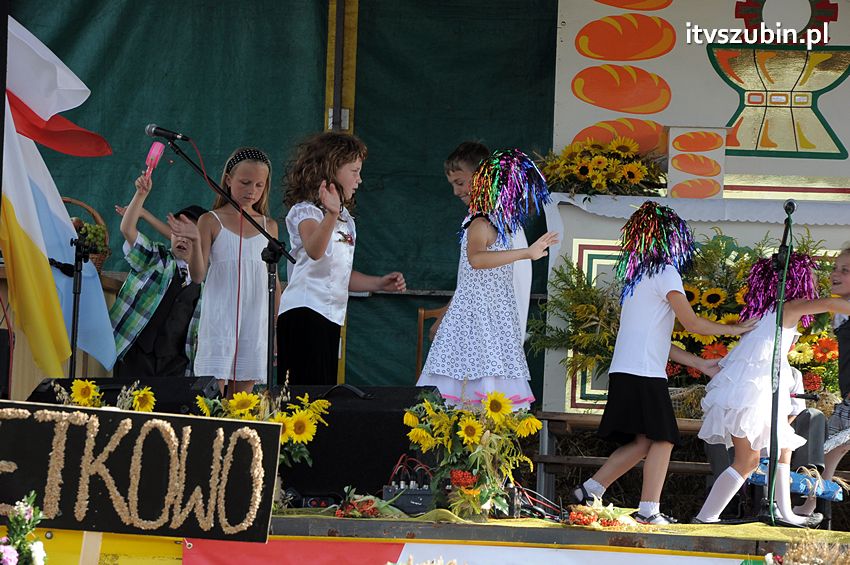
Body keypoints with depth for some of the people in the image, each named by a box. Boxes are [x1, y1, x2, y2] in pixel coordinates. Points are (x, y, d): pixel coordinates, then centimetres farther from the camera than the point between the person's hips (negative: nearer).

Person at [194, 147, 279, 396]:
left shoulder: (269, 226, 11)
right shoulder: (212, 221, 0)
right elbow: (198, 275, -7)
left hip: (256, 322, 4)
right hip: (220, 317, -4)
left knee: (244, 391, 3)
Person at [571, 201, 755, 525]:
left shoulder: (637, 277, 22)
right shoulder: (665, 272, -6)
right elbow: (691, 322, -7)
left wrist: (700, 364, 24)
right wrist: (735, 330, 6)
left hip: (623, 372, 9)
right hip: (645, 373, -9)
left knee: (642, 442, 11)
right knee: (662, 439, -5)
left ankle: (589, 490, 8)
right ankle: (649, 509, -10)